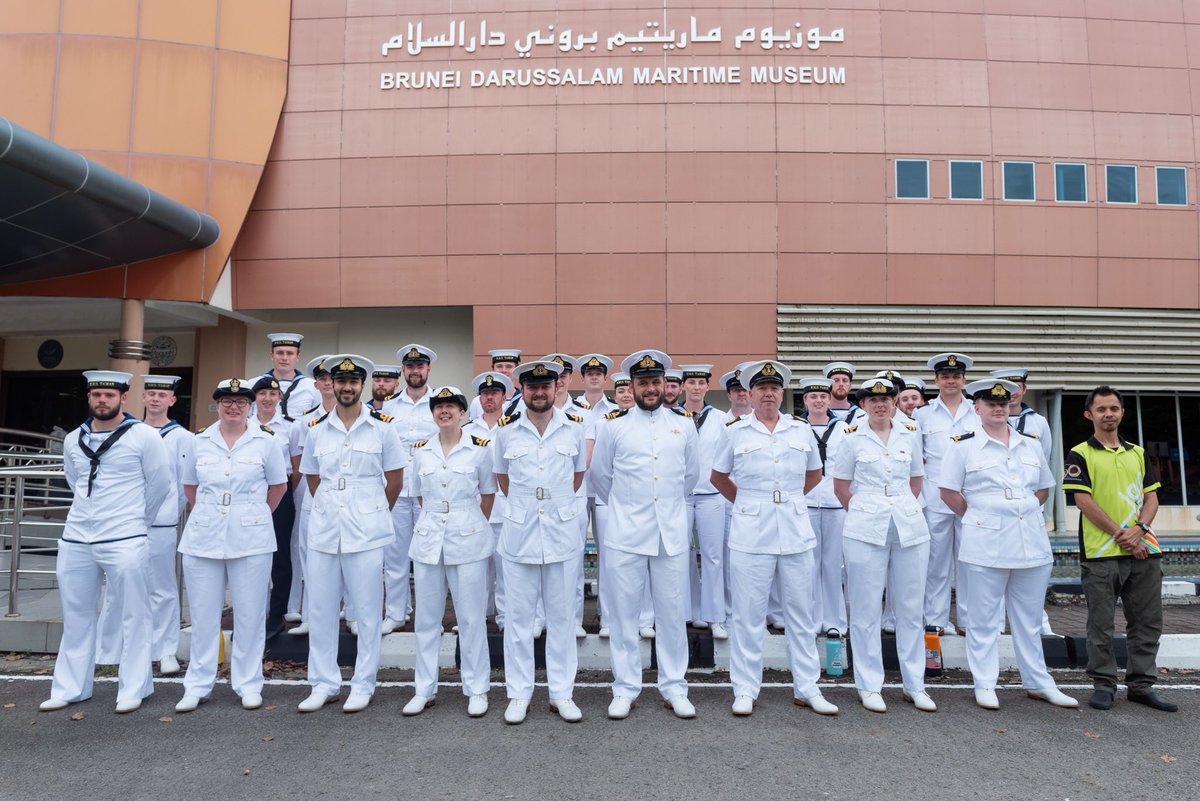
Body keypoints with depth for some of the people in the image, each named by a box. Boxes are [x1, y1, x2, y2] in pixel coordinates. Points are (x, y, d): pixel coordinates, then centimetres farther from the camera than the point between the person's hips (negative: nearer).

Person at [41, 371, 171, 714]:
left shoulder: (145, 436, -6)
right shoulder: (73, 440, 10)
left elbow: (161, 484, -1)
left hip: (124, 542, -5)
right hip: (75, 540, 5)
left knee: (133, 616, 1)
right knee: (76, 616, 14)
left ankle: (132, 690, 12)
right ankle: (69, 689, 26)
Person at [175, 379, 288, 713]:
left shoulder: (266, 440, -1)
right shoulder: (200, 441, 6)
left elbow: (278, 486, 8)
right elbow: (189, 485, 18)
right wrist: (208, 513, 12)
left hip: (251, 539, -2)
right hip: (203, 538, 2)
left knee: (249, 614, 4)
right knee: (203, 613, 8)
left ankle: (248, 684, 17)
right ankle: (198, 685, 21)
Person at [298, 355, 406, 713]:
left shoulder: (382, 426, -1)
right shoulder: (317, 429, 7)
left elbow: (396, 479, 4)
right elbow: (311, 477, 18)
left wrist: (374, 512, 7)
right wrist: (330, 508, 13)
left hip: (366, 531, -3)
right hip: (323, 528, 3)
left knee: (367, 611, 4)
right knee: (320, 609, 9)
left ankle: (363, 686, 17)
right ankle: (323, 684, 23)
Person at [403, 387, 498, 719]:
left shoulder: (480, 449, -2)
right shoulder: (420, 451, 6)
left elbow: (488, 494, 7)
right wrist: (435, 519, 13)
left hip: (468, 540, -3)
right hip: (428, 539, 3)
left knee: (471, 617, 3)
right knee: (427, 617, 9)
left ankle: (477, 689, 16)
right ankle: (425, 689, 22)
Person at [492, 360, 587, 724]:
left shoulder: (574, 427, 0)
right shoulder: (506, 430, -1)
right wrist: (524, 505, 11)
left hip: (562, 532, 0)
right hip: (519, 532, 0)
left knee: (562, 615, 8)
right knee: (518, 616, 7)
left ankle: (561, 692, 20)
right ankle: (519, 694, 19)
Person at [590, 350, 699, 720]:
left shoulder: (684, 423, 7)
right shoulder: (614, 425, 1)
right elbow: (599, 474, 11)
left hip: (672, 533, 1)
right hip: (625, 533, -1)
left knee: (673, 612, 7)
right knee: (624, 611, 5)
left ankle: (674, 687, 21)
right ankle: (625, 688, 19)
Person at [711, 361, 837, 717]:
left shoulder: (802, 430, 8)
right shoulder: (735, 432, 2)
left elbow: (814, 474, 21)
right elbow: (718, 477, 13)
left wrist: (789, 499, 12)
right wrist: (747, 503, 9)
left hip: (796, 532, 2)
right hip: (751, 533, -2)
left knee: (801, 612, 9)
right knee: (749, 614, 4)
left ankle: (807, 689, 22)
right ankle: (745, 690, 15)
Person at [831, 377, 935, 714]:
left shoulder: (910, 436, 9)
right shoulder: (853, 439, 2)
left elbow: (916, 481, 19)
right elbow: (840, 486, 7)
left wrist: (901, 509, 12)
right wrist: (864, 513, 7)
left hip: (910, 528, 3)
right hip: (865, 531, -2)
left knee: (910, 608, 9)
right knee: (866, 610, 2)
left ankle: (915, 684, 21)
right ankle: (869, 686, 13)